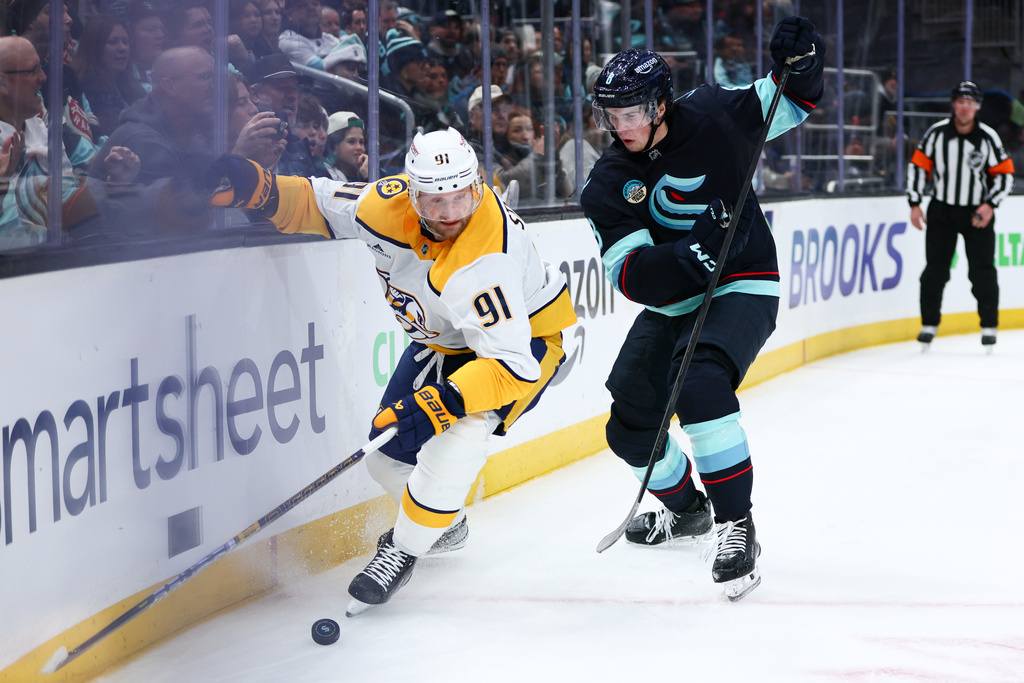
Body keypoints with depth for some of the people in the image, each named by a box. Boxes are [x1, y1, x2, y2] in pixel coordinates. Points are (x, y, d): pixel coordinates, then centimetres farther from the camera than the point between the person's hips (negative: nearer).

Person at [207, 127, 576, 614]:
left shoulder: (485, 260, -40)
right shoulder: (389, 204, -22)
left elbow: (511, 362, -42)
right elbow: (320, 205, -5)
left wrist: (445, 399, -51)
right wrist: (254, 187, -20)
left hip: (524, 336, -7)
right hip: (445, 338, 7)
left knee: (456, 436, -31)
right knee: (386, 451, 9)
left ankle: (404, 550, -13)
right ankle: (444, 523, 39)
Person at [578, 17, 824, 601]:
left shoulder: (713, 116, -11)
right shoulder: (610, 185, -8)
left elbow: (788, 106, 6)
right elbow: (632, 276, -20)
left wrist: (800, 63, -16)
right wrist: (695, 252, -37)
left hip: (742, 289, -5)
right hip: (672, 304, 5)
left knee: (699, 384, -32)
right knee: (629, 424, 9)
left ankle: (737, 525, -24)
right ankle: (685, 507, 40)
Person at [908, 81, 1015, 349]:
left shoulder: (988, 138, -7)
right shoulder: (936, 133, -5)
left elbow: (1005, 174, -2)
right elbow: (918, 165, 2)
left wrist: (990, 204, -14)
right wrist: (915, 203, -3)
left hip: (977, 213, -1)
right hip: (941, 209, 1)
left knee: (982, 270, -4)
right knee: (935, 268, -1)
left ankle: (989, 326, 8)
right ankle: (929, 324, 11)